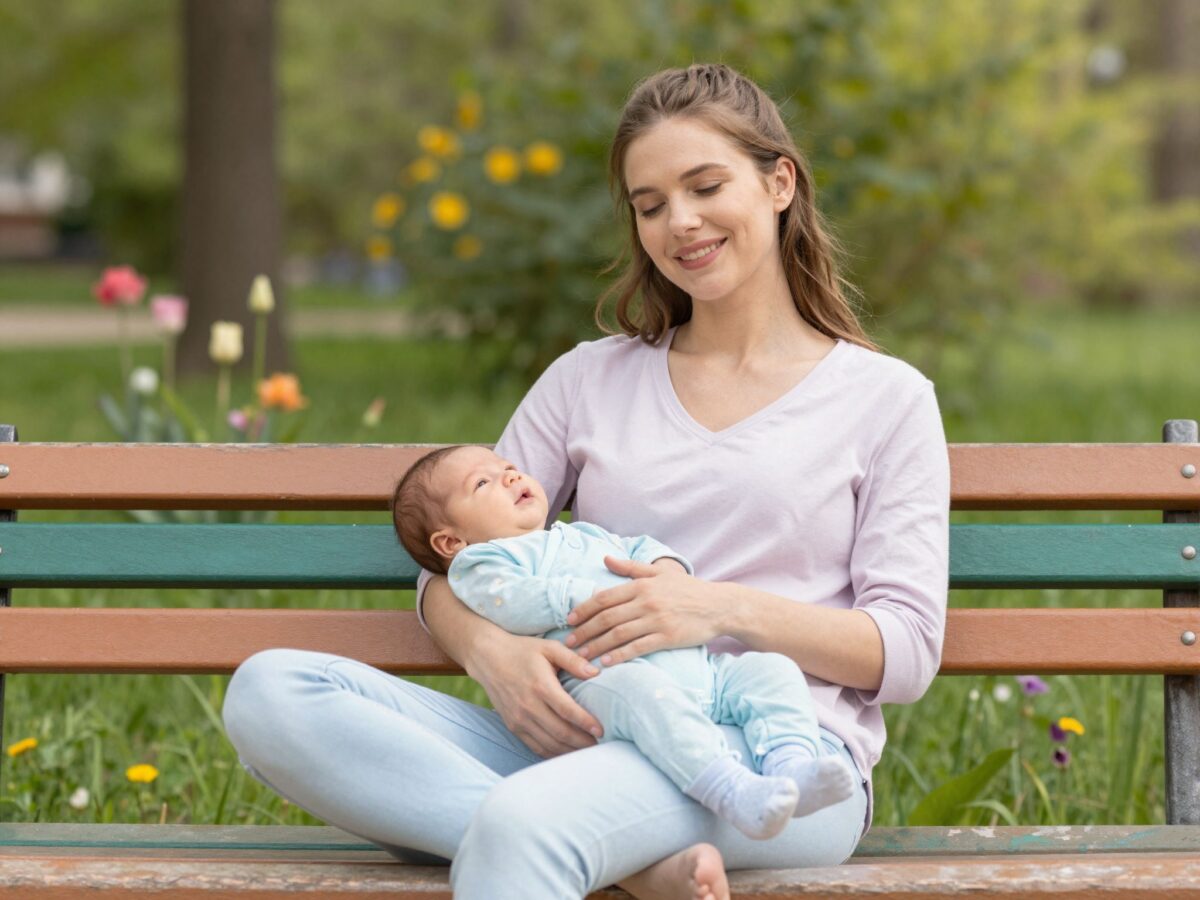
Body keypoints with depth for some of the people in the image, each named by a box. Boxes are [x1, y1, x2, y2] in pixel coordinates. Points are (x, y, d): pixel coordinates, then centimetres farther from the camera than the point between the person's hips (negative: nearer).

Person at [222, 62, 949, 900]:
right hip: (586, 738, 6)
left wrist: (728, 609, -13)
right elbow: (450, 564, 16)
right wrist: (492, 650, -9)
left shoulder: (886, 398, 11)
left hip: (780, 751, -6)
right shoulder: (590, 380, 21)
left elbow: (907, 651, 4)